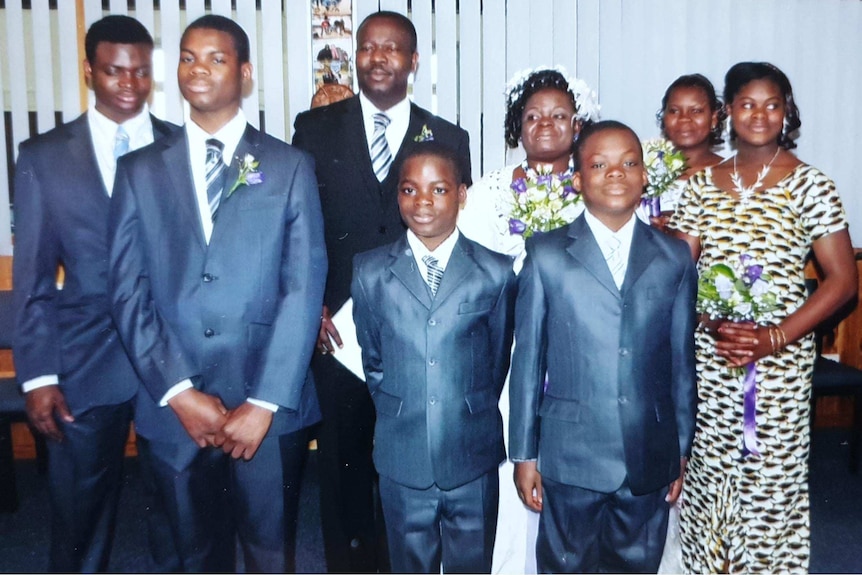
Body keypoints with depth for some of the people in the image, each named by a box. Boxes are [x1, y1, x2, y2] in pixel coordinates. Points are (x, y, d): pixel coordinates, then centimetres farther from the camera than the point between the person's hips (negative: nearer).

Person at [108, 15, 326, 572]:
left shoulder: (291, 166, 3)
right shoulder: (141, 170, 8)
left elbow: (305, 287, -4)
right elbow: (129, 291, 2)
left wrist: (265, 402, -11)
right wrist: (179, 393, -9)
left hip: (272, 407, -1)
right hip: (171, 410, 2)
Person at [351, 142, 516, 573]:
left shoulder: (496, 273, -3)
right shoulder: (369, 272, 0)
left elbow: (499, 358, 7)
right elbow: (371, 360, 9)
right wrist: (398, 413, 8)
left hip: (473, 459, 0)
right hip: (402, 459, 1)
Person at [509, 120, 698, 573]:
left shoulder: (674, 258, 4)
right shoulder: (546, 255, -3)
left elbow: (682, 360, 7)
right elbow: (528, 359, -2)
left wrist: (681, 451, 9)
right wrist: (523, 453, -1)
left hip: (650, 459, 2)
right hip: (571, 456, -2)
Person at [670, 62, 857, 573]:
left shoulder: (809, 184, -3)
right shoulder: (703, 185, 7)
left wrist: (774, 338, -15)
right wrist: (715, 323, -13)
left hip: (780, 361, -3)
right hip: (708, 359, 3)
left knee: (771, 477, 3)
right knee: (708, 474, 10)